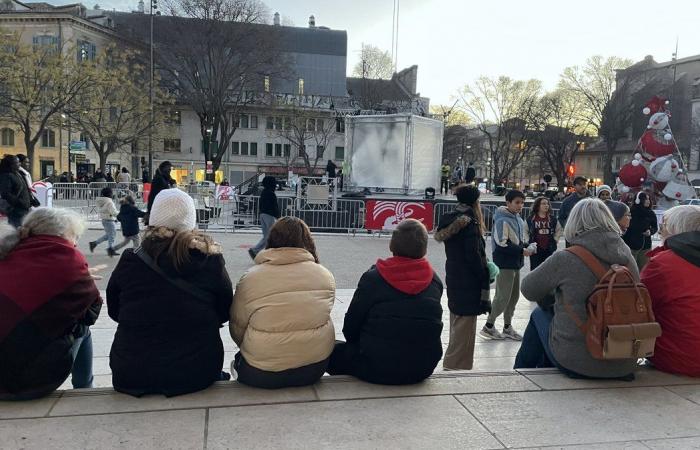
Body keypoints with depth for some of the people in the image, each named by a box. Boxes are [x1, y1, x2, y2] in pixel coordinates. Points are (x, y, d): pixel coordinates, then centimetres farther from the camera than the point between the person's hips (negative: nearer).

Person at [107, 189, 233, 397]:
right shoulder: (210, 260, -8)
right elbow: (225, 312, 3)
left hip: (132, 376, 2)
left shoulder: (129, 262, -7)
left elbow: (114, 311, 9)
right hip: (197, 374, -1)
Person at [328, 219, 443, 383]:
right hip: (423, 370, 5)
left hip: (378, 370, -5)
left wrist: (368, 344, 15)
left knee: (335, 351, 19)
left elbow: (350, 328, -6)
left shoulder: (372, 277, -12)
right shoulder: (435, 281, 0)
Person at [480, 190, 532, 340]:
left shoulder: (519, 220, 11)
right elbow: (502, 244, -22)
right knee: (503, 297, -6)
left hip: (515, 264, 9)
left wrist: (528, 247, -1)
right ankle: (488, 326, 9)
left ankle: (507, 327, 26)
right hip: (505, 264, -9)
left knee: (514, 296, 14)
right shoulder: (502, 220, -16)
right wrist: (522, 251, -17)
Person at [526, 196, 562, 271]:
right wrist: (528, 242, 0)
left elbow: (559, 230, 16)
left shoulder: (552, 219, 5)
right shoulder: (531, 219, -1)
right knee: (535, 269, 4)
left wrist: (555, 239, 6)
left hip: (549, 249, 2)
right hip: (535, 249, -2)